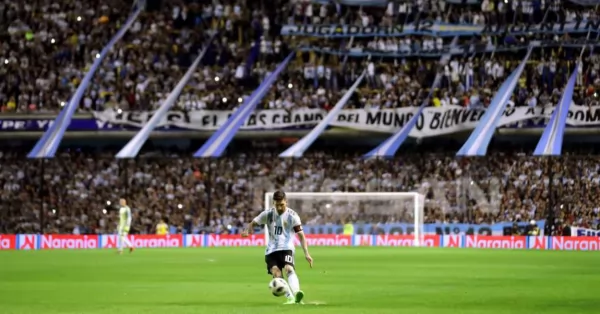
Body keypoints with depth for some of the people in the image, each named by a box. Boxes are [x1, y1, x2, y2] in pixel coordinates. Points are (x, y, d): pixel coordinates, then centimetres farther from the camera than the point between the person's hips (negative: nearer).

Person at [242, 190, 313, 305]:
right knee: (276, 273, -15)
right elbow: (253, 223, 11)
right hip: (271, 249, 4)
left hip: (286, 248, -4)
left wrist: (306, 253, -12)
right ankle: (290, 298, -13)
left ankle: (296, 294, -47)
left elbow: (301, 235, -4)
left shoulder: (292, 215, -5)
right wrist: (248, 231, -14)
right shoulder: (268, 214, 4)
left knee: (289, 269, -28)